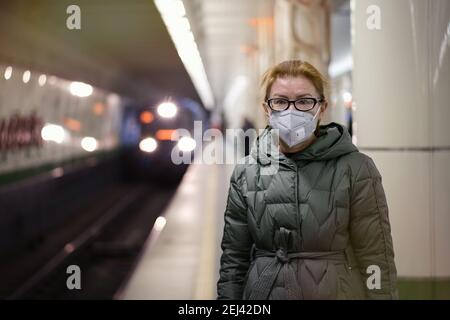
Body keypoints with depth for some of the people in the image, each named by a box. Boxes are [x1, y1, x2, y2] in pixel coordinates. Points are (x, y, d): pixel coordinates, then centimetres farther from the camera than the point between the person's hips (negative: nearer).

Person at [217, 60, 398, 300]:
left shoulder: (355, 169, -10)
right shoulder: (246, 173, -1)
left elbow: (376, 261, -9)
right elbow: (233, 259, 3)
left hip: (334, 290, -2)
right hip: (262, 292, 2)